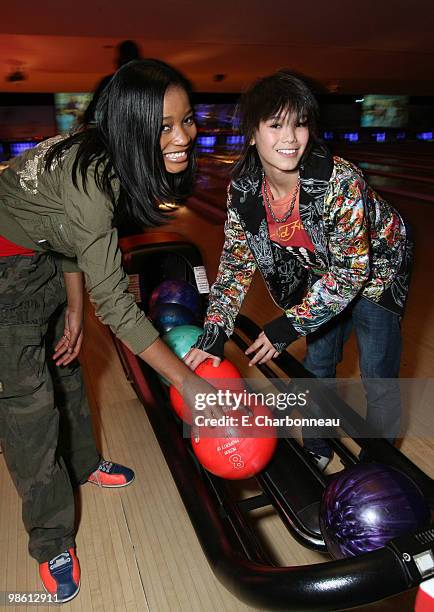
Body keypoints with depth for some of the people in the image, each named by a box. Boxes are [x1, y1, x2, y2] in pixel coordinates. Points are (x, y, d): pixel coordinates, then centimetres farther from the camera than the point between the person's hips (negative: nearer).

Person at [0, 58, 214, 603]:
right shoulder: (89, 183, -36)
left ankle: (81, 465, 46)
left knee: (63, 364, 21)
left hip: (44, 256, 9)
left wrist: (74, 310, 3)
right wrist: (188, 382, -29)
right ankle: (51, 543, 16)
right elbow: (115, 303, -34)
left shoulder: (104, 156, -10)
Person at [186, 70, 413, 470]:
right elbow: (238, 260, -13)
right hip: (322, 274, 5)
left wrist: (290, 324, -30)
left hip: (375, 267, -4)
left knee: (377, 379, 2)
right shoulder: (243, 188, -20)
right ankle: (317, 451, 41)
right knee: (318, 365, 16)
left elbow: (352, 269, -31)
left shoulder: (340, 181, -36)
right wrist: (214, 333, -22)